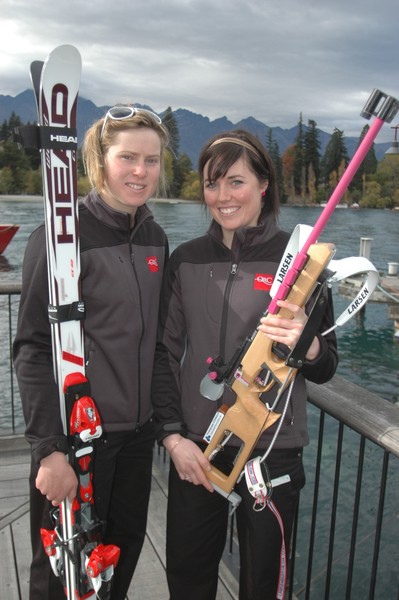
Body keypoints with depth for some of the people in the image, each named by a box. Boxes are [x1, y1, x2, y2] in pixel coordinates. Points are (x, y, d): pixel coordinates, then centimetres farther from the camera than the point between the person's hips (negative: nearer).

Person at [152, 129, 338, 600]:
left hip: (273, 451, -2)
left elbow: (325, 370, -4)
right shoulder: (186, 259, 2)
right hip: (193, 450, 3)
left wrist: (307, 345, -26)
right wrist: (172, 435, -4)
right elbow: (165, 353, 4)